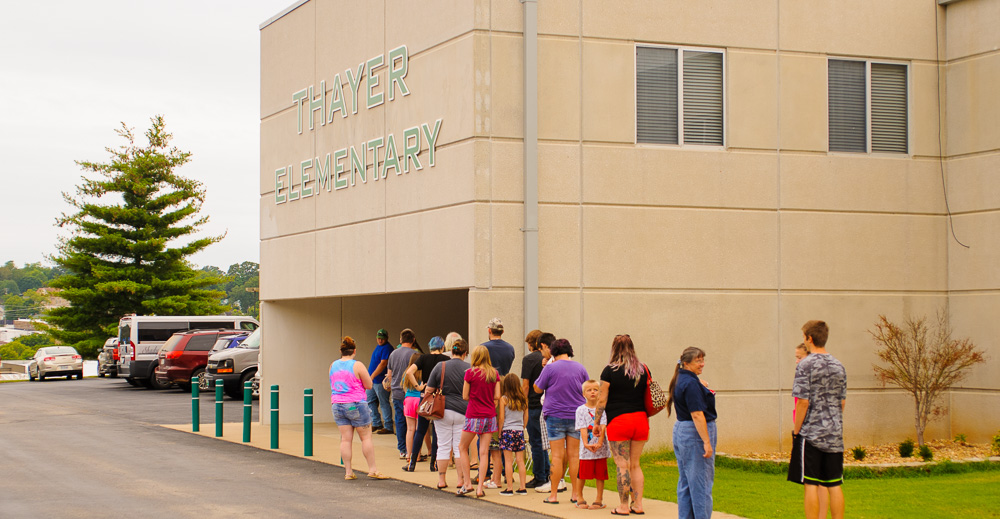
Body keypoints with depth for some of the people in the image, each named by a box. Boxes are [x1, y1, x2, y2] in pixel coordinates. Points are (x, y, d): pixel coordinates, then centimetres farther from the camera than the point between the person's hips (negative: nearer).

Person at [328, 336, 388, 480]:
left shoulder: (333, 365, 7)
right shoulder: (357, 366, -10)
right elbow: (369, 385, -5)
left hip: (337, 405, 5)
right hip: (356, 405, -5)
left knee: (345, 439, 6)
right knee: (366, 437, 2)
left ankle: (348, 471, 5)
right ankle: (372, 470, 2)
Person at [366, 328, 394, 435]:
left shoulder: (387, 348, -15)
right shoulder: (379, 346, 16)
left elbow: (383, 364, -22)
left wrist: (372, 376, -24)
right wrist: (370, 377, 22)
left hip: (381, 381, -10)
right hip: (373, 380, 10)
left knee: (384, 404, -6)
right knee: (369, 400, 13)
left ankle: (388, 428, -2)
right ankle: (376, 424, 21)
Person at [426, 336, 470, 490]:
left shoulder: (440, 366, -3)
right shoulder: (469, 369, -2)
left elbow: (428, 390, 0)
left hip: (443, 410, 0)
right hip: (462, 412, 0)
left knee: (444, 445, 6)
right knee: (461, 446, 7)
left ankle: (441, 480, 9)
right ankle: (462, 480, 9)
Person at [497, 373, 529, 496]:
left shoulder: (504, 399, -7)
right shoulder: (523, 399, 5)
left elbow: (501, 418, -7)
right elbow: (526, 417, 11)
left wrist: (499, 432, 2)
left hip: (507, 431, -4)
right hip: (520, 431, 4)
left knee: (508, 461, -1)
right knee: (520, 460, 7)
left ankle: (509, 488, -2)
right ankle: (522, 488, 9)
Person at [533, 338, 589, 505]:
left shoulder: (550, 368, -8)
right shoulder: (580, 368, 5)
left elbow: (537, 389, 1)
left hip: (555, 416, -3)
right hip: (576, 416, 3)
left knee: (557, 456, -1)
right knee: (574, 455, 6)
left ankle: (553, 494, 1)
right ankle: (576, 494, 8)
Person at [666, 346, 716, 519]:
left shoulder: (680, 380, 12)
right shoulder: (691, 383, -17)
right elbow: (697, 414, -22)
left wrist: (702, 388, 20)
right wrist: (707, 442, -23)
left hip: (681, 431, 10)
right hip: (695, 433, -10)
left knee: (685, 480, 13)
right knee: (701, 481, -6)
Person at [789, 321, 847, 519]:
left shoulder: (805, 365, -9)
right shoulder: (839, 366, 8)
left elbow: (803, 402, -13)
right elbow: (842, 402, 12)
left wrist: (796, 430, -4)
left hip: (810, 434, -5)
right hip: (834, 435, 5)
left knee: (811, 485, -1)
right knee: (834, 485, 7)